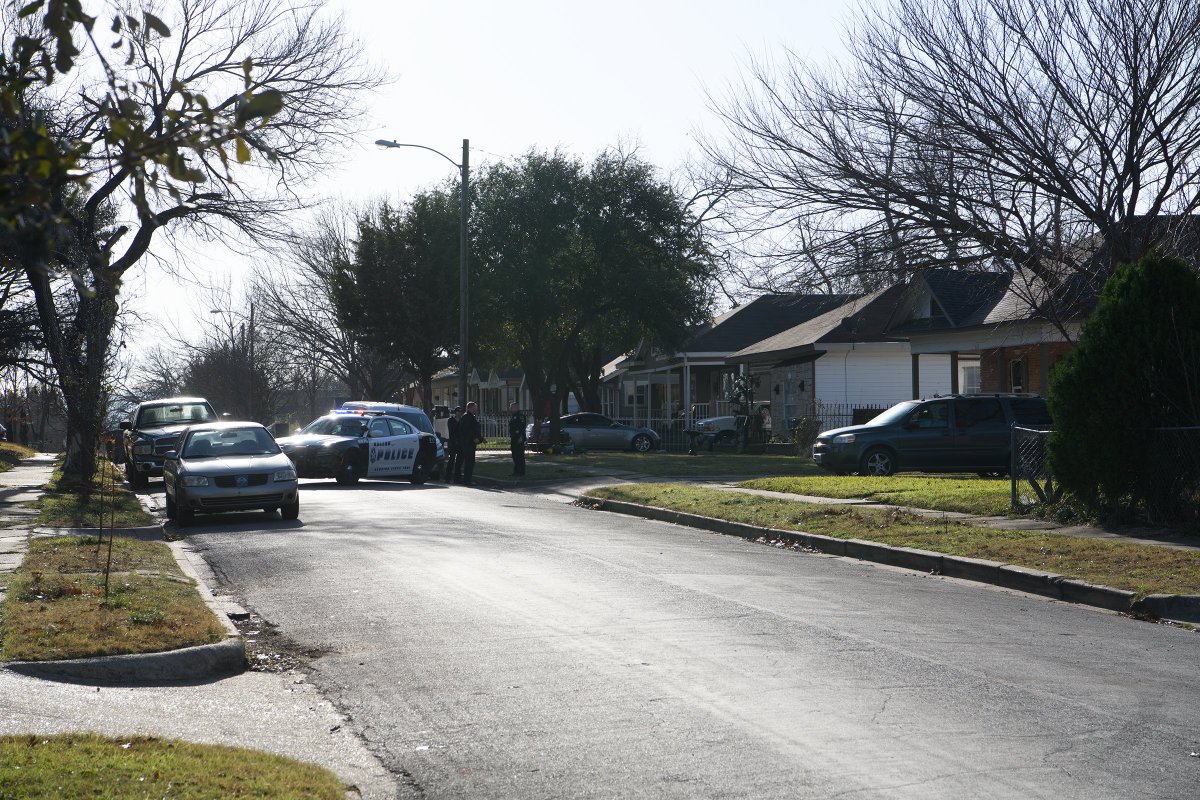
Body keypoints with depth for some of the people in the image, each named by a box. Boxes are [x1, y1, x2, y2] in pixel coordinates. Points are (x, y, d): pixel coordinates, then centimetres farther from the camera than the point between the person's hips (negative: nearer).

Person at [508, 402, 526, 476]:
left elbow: (522, 427, -17)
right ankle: (516, 471, 16)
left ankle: (521, 471, -5)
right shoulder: (512, 417, 19)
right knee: (515, 455, 11)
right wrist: (510, 437, 19)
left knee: (519, 455, -8)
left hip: (519, 439, -10)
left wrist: (521, 437, -23)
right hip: (513, 439, 10)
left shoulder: (520, 416, -10)